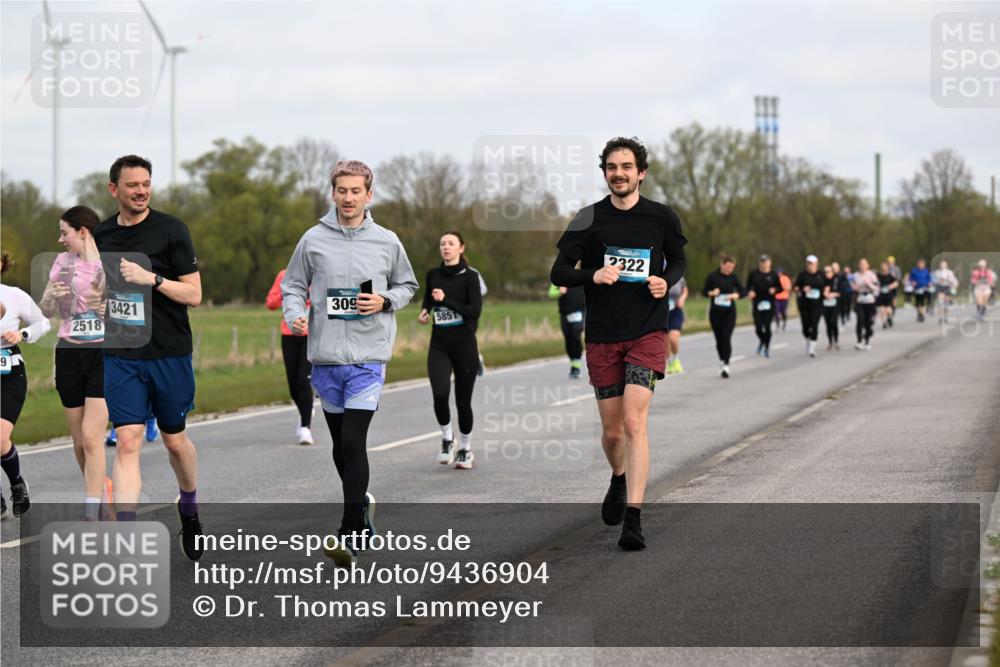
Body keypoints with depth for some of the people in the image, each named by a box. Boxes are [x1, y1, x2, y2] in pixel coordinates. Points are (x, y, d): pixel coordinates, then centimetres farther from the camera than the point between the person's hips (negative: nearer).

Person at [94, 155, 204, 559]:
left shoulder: (170, 230, -5)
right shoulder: (102, 236, 7)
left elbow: (194, 294, -8)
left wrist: (152, 279, -21)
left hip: (170, 354, -2)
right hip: (120, 355, 2)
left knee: (175, 440, 12)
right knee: (128, 441, -10)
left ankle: (189, 510, 40)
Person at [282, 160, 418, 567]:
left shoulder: (387, 242, 5)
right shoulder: (314, 239, 4)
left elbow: (407, 285, 16)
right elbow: (293, 285, 10)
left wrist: (385, 301, -5)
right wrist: (295, 315, -10)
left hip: (368, 357, -2)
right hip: (325, 357, 2)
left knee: (353, 442, -13)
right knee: (340, 445, 12)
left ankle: (350, 536, -14)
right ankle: (362, 507, 35)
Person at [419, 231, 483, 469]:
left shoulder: (470, 276, -5)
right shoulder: (433, 275, 7)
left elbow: (475, 310, -16)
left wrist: (446, 300, -20)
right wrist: (424, 313, 6)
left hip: (464, 344, -2)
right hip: (439, 344, 2)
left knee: (463, 400, 3)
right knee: (440, 394, -19)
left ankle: (465, 449, 23)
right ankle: (447, 437, 6)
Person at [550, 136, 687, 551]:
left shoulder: (662, 218, 2)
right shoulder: (589, 219, -1)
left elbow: (678, 260, 19)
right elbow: (558, 273, 0)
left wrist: (666, 281, -4)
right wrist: (592, 275, -20)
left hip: (647, 334, -1)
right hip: (602, 338, 1)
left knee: (635, 422, -16)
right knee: (612, 430, 8)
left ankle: (633, 518, -18)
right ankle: (619, 480, 42)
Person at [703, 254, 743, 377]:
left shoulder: (733, 277, 1)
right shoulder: (712, 276, -2)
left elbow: (743, 291, 3)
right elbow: (704, 291, 2)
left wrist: (736, 295, -18)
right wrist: (711, 293, -19)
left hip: (729, 312, -1)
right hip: (715, 312, 1)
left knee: (726, 338, -11)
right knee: (718, 338, 7)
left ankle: (726, 365, -13)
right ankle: (722, 360, 29)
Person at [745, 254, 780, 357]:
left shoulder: (773, 275, 1)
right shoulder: (754, 274, 2)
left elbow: (780, 288, 8)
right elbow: (748, 285, 12)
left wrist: (774, 290, -13)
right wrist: (750, 292, -8)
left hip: (769, 303, -1)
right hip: (757, 303, 1)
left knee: (767, 326, -3)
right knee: (758, 327, -4)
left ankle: (767, 347, 14)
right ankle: (761, 341, 29)